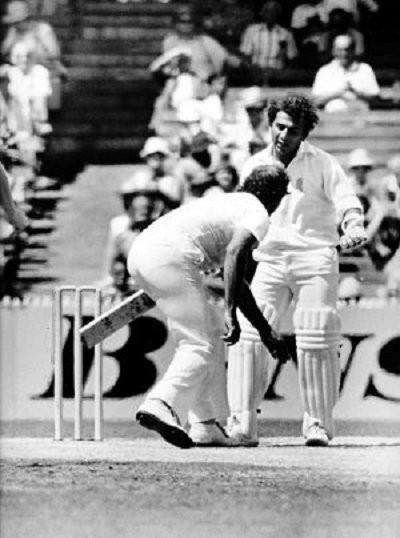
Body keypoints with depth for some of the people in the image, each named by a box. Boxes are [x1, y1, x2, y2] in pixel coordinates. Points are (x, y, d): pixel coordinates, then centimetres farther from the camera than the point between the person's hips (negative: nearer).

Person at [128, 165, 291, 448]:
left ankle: (205, 425, 17)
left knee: (210, 329, 21)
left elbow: (234, 277, 43)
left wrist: (264, 329, 48)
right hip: (171, 256, -9)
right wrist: (231, 313, -20)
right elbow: (235, 254, -15)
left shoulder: (229, 203, 35)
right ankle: (160, 404, -33)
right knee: (201, 347, -8)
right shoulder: (258, 214, 7)